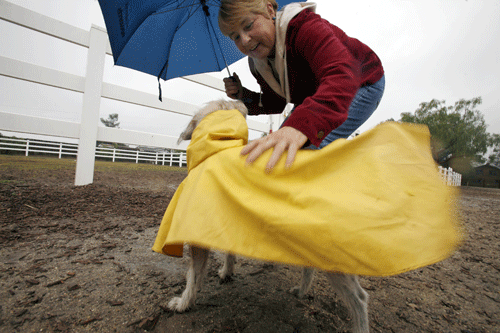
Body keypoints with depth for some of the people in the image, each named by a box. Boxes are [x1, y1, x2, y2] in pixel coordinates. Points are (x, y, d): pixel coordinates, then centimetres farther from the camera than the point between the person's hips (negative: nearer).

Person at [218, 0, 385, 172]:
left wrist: (300, 126, -68)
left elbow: (341, 74, -50)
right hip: (315, 95, 7)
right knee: (275, 147, -1)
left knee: (311, 146, -29)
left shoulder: (305, 27, -33)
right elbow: (277, 103, -1)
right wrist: (244, 96, -19)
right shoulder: (257, 63, -9)